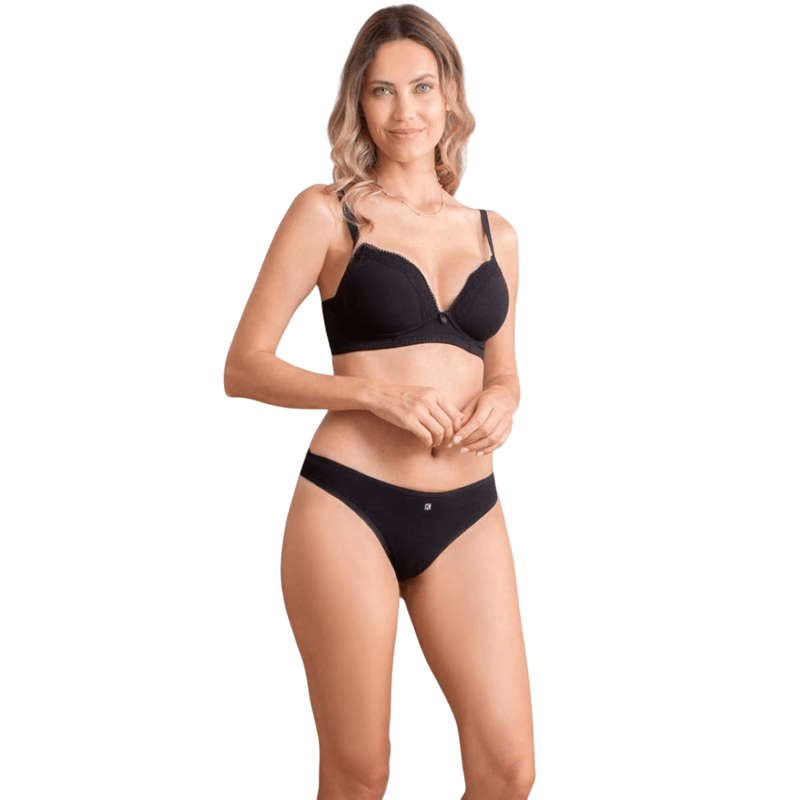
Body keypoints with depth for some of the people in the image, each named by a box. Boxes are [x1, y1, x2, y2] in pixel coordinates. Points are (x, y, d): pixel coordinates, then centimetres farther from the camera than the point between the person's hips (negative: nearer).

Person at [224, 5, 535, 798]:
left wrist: (501, 404, -1)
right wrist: (374, 391, -16)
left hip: (467, 515, 4)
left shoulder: (495, 233, 12)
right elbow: (244, 367, -3)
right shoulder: (327, 212, 0)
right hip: (348, 506, -4)